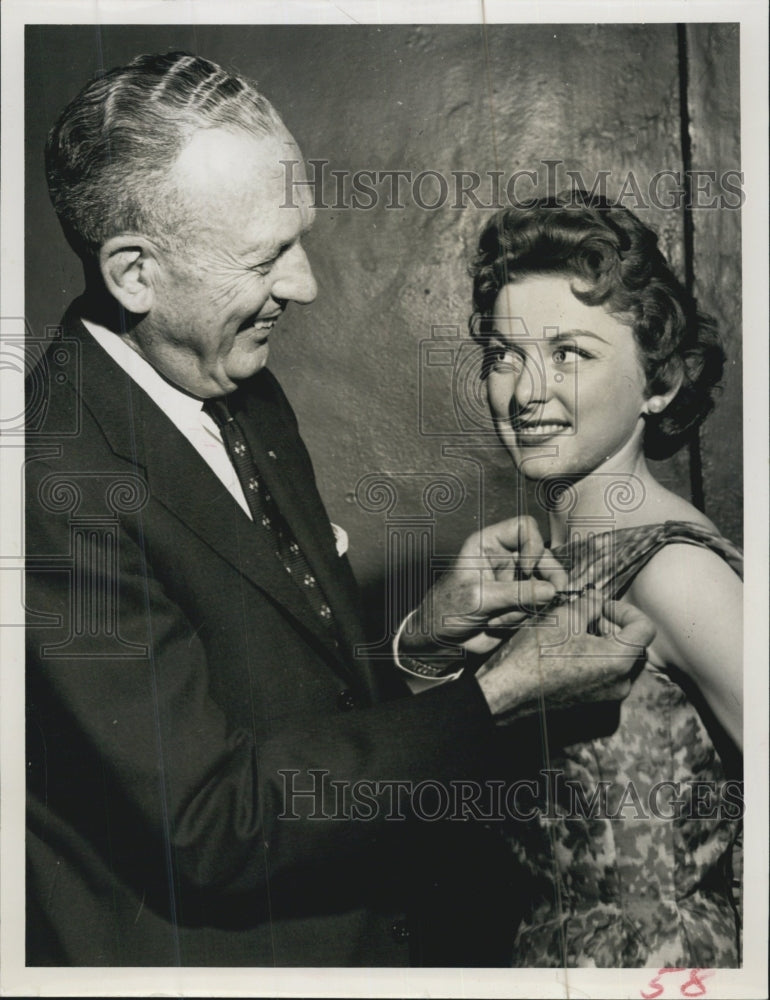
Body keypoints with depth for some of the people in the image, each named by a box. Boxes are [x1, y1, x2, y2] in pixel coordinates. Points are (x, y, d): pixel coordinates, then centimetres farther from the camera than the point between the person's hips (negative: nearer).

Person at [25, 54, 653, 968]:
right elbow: (214, 823, -26)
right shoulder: (57, 485, -29)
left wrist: (426, 626, -11)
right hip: (201, 946, -6)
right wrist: (504, 688, -24)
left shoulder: (247, 393, -2)